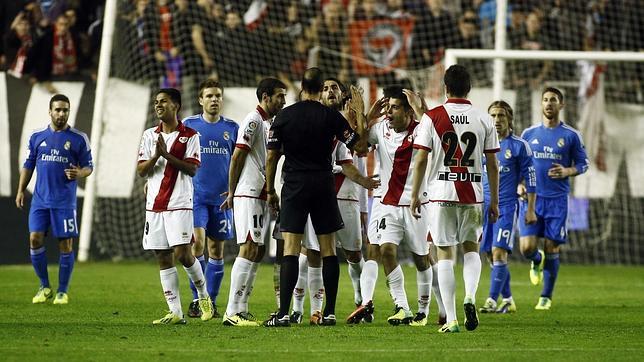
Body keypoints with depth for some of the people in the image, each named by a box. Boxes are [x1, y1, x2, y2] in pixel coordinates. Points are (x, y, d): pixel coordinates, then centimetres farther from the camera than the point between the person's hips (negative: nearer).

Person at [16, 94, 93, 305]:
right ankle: (44, 287, 11)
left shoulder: (79, 138, 2)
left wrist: (79, 173, -18)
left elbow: (89, 166, 5)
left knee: (65, 244, -2)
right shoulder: (37, 137, 9)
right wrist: (21, 190, 8)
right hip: (40, 199, 2)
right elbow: (28, 165, 16)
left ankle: (62, 291, 9)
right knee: (35, 239, -5)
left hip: (65, 201, -2)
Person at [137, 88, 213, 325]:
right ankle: (175, 312, 4)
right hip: (154, 205, 5)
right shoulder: (149, 135, 12)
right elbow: (141, 171, 6)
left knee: (183, 254, -12)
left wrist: (167, 154, -16)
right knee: (163, 258, 2)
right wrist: (156, 156, -12)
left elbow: (192, 169, -8)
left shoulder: (190, 136, 0)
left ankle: (203, 295, 14)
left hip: (179, 204, -4)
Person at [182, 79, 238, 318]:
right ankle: (196, 300, -9)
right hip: (196, 196, -2)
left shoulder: (231, 128, 8)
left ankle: (211, 302, 12)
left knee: (217, 250, 5)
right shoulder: (189, 125, 3)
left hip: (222, 198, 2)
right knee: (197, 243, -15)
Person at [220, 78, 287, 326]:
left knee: (258, 253, 7)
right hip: (248, 194, -9)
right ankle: (232, 312, -15)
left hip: (262, 196, 9)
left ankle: (241, 309, 10)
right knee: (249, 249, -13)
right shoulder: (254, 120, -11)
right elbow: (237, 157, -13)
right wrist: (232, 192, -11)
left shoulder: (270, 123, 18)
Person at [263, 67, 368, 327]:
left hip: (294, 186, -1)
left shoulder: (284, 116, -1)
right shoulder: (332, 117, -2)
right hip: (324, 184, 1)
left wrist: (270, 190, 11)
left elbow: (272, 157, 0)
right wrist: (359, 114, 11)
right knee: (328, 251, 7)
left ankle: (283, 313, -12)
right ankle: (329, 312, 7)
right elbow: (360, 147, 1)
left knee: (290, 251, -4)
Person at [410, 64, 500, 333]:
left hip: (441, 193, -2)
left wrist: (415, 195, 6)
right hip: (473, 194, 2)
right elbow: (492, 165, 4)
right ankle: (470, 296, -7)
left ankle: (451, 319, -1)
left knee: (445, 254, 3)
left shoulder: (432, 117, -3)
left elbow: (420, 160, -4)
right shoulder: (484, 120, 1)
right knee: (471, 248, 19)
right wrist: (494, 201, 12)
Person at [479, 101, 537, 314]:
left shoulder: (519, 146, -1)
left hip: (507, 206, -5)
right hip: (484, 206, 5)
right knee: (492, 255, 6)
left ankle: (493, 300, -15)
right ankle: (508, 300, 17)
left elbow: (530, 178, 0)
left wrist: (531, 210, -2)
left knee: (499, 253, -14)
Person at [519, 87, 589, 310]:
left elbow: (583, 164, 8)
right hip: (531, 199, 1)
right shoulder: (529, 134, 8)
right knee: (527, 247, -11)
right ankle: (537, 261, 26)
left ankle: (546, 297, 13)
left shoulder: (570, 136, 3)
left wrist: (567, 171, -12)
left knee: (552, 250, 1)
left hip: (557, 200, -1)